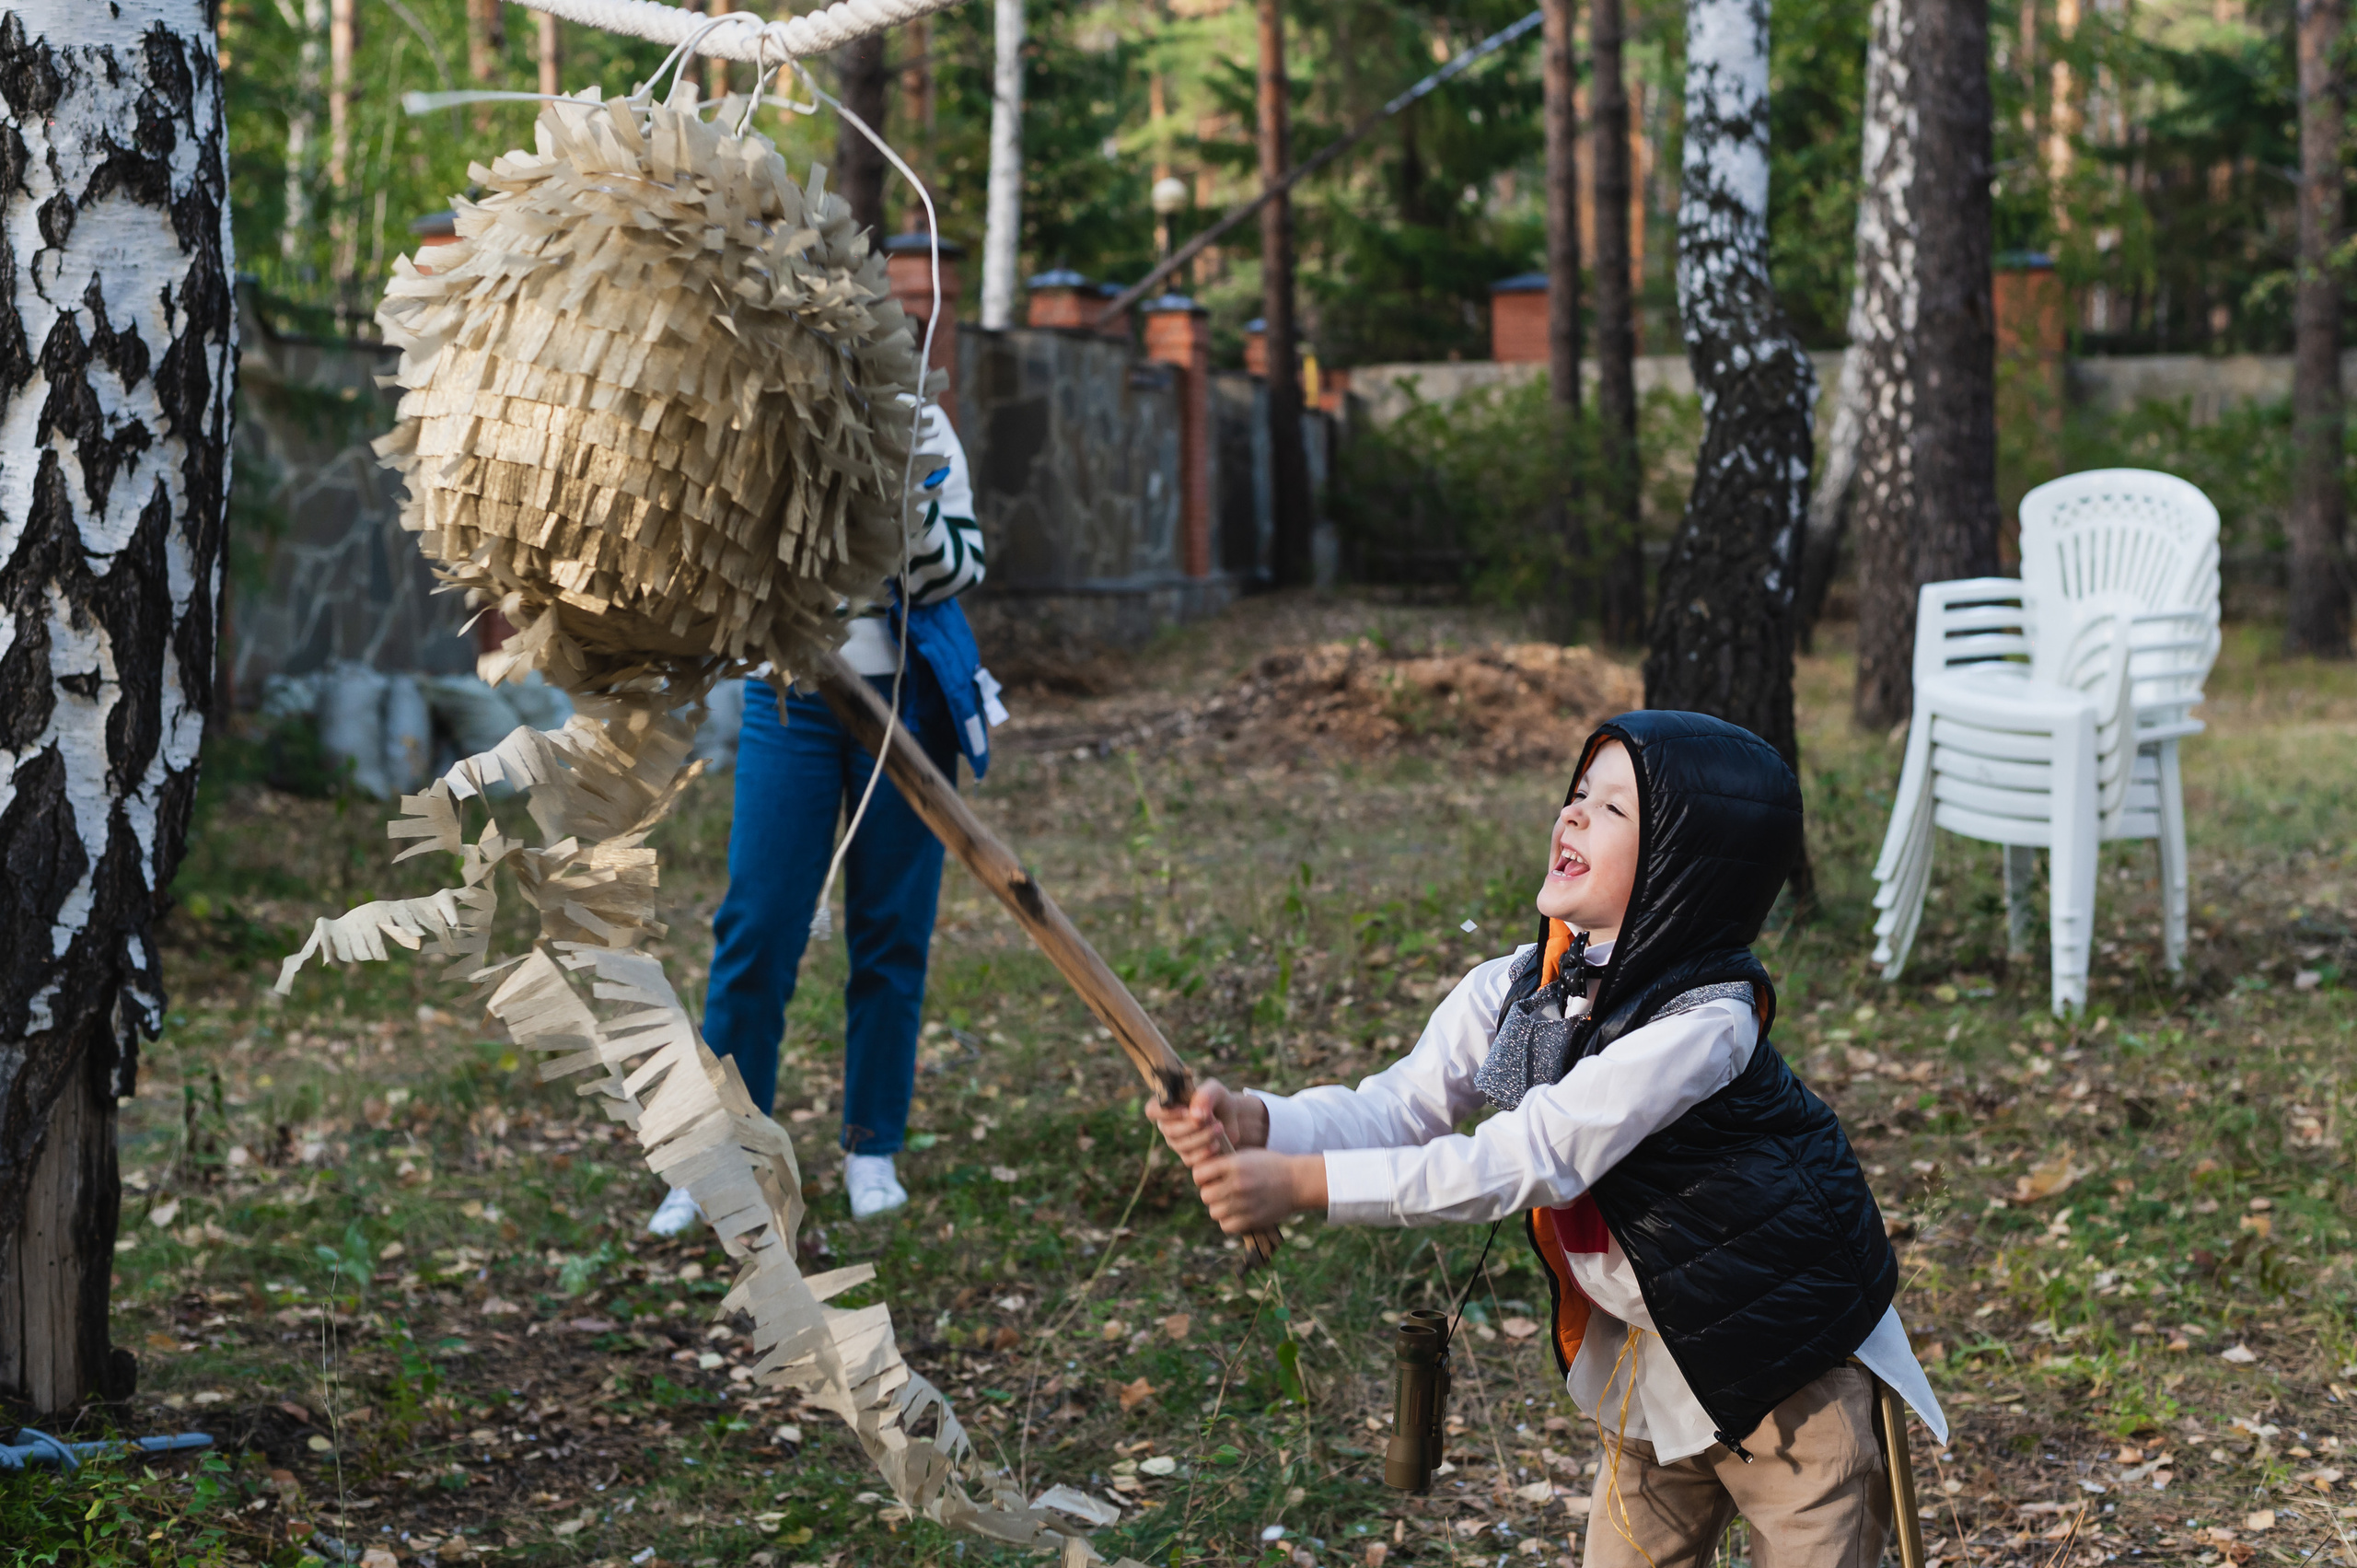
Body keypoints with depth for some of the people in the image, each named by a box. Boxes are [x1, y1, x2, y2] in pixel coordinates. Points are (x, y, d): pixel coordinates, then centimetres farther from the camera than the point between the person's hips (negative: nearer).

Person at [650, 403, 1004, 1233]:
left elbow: (958, 571, -2)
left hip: (904, 696, 1)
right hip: (791, 699, -1)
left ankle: (872, 1149, 18)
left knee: (891, 930, 6)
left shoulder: (920, 427, 2)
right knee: (757, 927, -3)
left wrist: (913, 501, -20)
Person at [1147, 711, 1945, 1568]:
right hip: (1641, 1362, 6)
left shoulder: (1704, 1020, -29)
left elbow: (1533, 1158, -33)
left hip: (1790, 1364, -6)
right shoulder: (1515, 991, -6)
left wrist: (1305, 1184, -37)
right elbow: (1398, 1108, -13)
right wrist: (1255, 1121, -34)